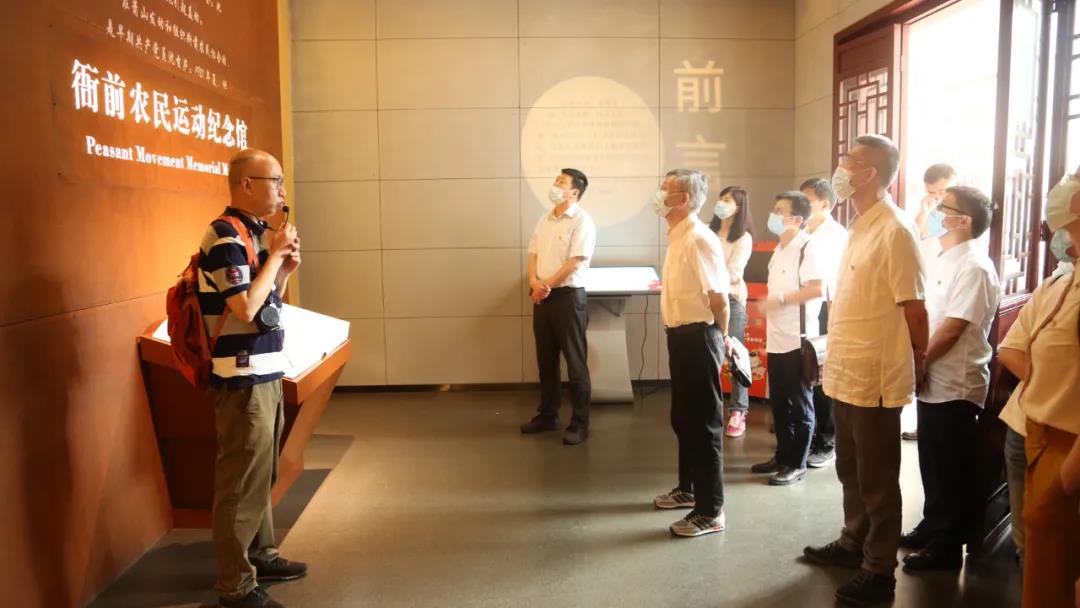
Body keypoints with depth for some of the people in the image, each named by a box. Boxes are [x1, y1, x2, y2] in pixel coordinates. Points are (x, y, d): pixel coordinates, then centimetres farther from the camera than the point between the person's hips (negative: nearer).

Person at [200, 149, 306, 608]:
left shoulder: (256, 233, 11)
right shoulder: (225, 237, -16)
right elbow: (245, 310, -25)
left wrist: (285, 269, 2)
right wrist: (276, 254, -16)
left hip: (265, 374, 10)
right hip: (242, 380, -10)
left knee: (261, 475, 20)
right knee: (241, 481, -1)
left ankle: (261, 554, 35)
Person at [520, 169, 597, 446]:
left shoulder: (582, 221, -10)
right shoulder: (545, 220, 13)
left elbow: (575, 262, -17)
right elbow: (533, 254, 12)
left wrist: (547, 286, -12)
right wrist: (534, 282, -7)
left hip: (568, 296, -7)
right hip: (542, 297, 7)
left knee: (575, 361, -1)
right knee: (546, 359, 14)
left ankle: (579, 423, 7)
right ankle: (547, 415, 26)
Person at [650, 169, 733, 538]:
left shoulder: (699, 239, -19)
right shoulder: (678, 237, 12)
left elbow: (720, 298, -19)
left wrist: (720, 339, -5)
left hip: (698, 338, -10)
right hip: (681, 336, 10)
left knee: (704, 423, -2)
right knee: (683, 418, 20)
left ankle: (710, 511, 8)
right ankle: (688, 489, 37)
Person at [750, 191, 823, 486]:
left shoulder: (806, 246, -13)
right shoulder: (781, 247, 14)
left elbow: (816, 289, -23)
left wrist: (779, 299, -21)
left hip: (797, 338, -9)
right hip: (777, 337, 9)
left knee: (799, 404, 3)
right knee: (779, 402, 15)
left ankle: (797, 464, 12)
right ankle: (782, 455, 27)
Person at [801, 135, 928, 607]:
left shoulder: (895, 231, -18)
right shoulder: (861, 227, 11)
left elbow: (914, 309, -15)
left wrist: (917, 361, -4)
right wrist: (836, 360, 16)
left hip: (874, 379, -9)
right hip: (845, 374, 9)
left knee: (877, 480, 5)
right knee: (851, 472, 21)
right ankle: (853, 544, 38)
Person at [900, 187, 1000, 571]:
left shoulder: (974, 267, -17)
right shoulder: (944, 260, 12)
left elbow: (953, 328, -20)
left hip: (955, 385, -8)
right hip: (934, 381, 8)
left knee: (952, 470, 4)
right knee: (933, 465, 18)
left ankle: (948, 546, 15)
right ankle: (932, 528, 32)